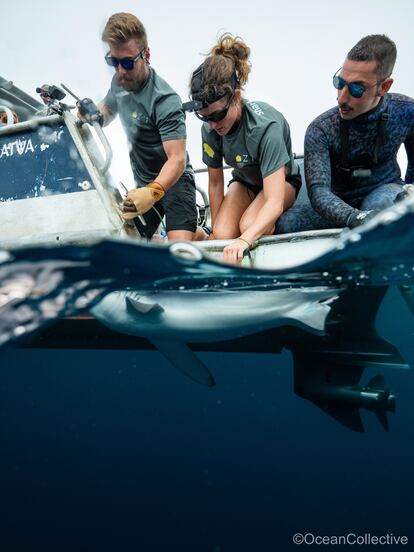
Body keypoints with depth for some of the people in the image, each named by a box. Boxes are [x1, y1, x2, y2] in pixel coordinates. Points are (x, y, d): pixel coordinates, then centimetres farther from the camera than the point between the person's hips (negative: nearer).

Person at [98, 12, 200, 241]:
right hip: (143, 186, 7)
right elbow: (105, 113, 21)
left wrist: (153, 192, -48)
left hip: (173, 182, -7)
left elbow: (177, 159, -31)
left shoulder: (165, 101, -23)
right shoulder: (118, 83, 1)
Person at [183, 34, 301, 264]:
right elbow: (215, 182, -6)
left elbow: (274, 202, -44)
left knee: (249, 225, -34)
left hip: (282, 181, -4)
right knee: (223, 236, -25)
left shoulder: (265, 126, -37)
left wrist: (244, 240, -59)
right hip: (245, 181, 4)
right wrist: (215, 230, -5)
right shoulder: (210, 129, -20)